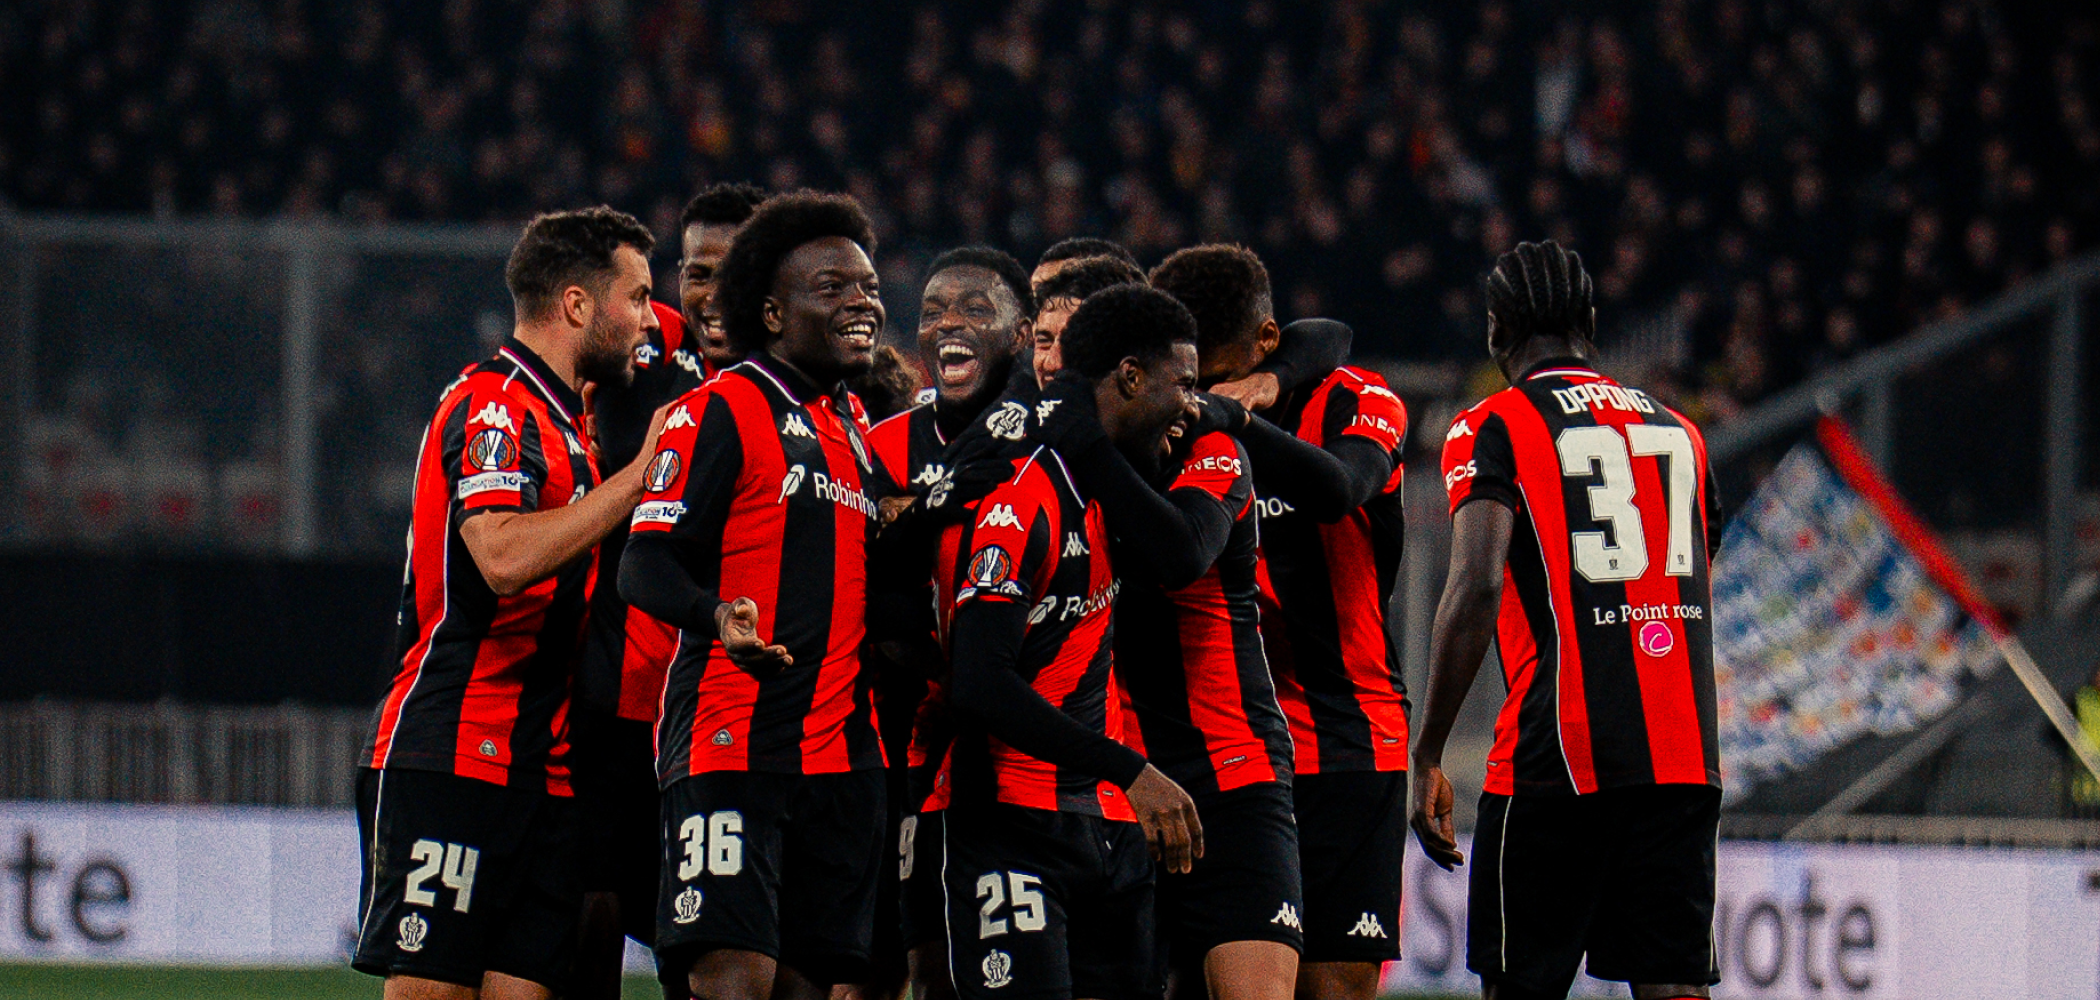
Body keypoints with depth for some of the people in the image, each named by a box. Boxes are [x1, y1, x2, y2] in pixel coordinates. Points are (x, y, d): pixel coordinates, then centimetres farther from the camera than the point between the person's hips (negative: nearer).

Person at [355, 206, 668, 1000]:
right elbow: (505, 556, -24)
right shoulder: (491, 407, -9)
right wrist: (644, 469, -17)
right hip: (454, 755, -9)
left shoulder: (561, 419, 21)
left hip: (540, 774, 9)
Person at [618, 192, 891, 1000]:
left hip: (841, 747, 8)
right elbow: (646, 566, -12)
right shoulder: (719, 411, -4)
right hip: (733, 742, -8)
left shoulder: (856, 428, 20)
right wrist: (720, 617, -30)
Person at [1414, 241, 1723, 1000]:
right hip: (1685, 757, 5)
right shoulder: (1678, 431, 18)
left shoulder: (1493, 429, -1)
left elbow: (1478, 588, -13)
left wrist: (1428, 756, -11)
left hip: (1555, 754, -5)